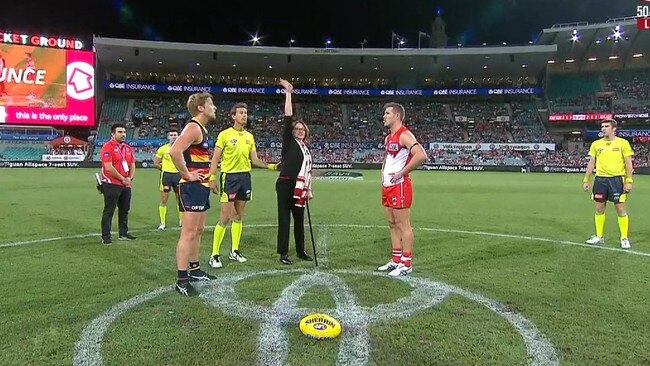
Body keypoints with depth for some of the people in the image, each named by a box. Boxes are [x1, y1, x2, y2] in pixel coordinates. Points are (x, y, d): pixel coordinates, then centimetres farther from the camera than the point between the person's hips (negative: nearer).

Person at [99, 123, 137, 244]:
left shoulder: (128, 148, 13)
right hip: (111, 184, -8)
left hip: (126, 184, 8)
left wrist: (130, 178, -3)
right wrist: (122, 179, -14)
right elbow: (108, 167, -18)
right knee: (109, 211, -3)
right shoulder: (107, 147, -11)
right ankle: (105, 237, 2)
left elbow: (132, 165, 14)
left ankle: (123, 233, 26)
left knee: (124, 210, 14)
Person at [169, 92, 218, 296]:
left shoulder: (202, 129, 16)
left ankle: (194, 270, 30)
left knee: (198, 230, 18)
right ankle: (181, 281, -3)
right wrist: (187, 175, -20)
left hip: (201, 186, 10)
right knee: (188, 233, -8)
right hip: (192, 187, -10)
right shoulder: (193, 127, -15)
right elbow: (174, 151, -30)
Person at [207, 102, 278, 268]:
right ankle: (214, 255, 1)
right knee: (225, 217, -8)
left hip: (245, 177, 6)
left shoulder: (249, 136, 11)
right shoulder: (225, 134, -5)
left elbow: (254, 160, 12)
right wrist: (212, 178, -14)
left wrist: (270, 166, -2)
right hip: (229, 177, -6)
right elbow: (215, 158, -5)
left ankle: (234, 251, 22)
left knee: (238, 216, 11)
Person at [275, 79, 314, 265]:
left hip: (300, 188, 7)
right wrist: (288, 93, -11)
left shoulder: (306, 148, 18)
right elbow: (288, 118, -9)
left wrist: (309, 189, 17)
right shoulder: (288, 142, -1)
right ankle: (283, 253, 5)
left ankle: (300, 251, 25)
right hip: (286, 185, -7)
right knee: (284, 218, -2)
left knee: (299, 219, 13)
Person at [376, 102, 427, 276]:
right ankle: (396, 260, 24)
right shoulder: (388, 138, 16)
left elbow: (421, 155, -27)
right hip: (387, 186, 10)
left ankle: (406, 264, 4)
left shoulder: (404, 135, -13)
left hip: (399, 186, -10)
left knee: (403, 225, -4)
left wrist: (401, 173, -20)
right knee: (392, 225, 14)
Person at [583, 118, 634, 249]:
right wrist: (586, 180, 6)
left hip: (617, 179, -3)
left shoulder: (623, 143, -1)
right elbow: (591, 163, 11)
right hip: (600, 179, 3)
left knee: (620, 208, -1)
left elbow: (628, 163, -2)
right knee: (599, 208, 7)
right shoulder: (596, 144, 8)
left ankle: (624, 238, 10)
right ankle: (599, 237, 17)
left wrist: (629, 181, -10)